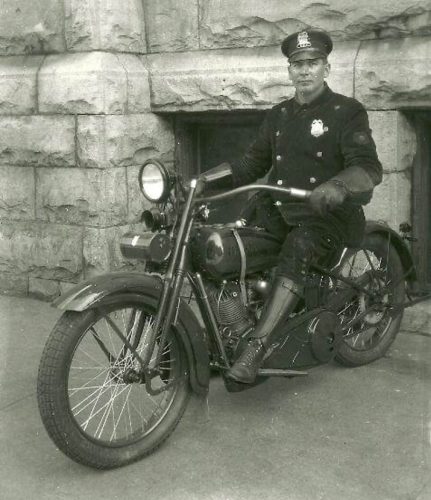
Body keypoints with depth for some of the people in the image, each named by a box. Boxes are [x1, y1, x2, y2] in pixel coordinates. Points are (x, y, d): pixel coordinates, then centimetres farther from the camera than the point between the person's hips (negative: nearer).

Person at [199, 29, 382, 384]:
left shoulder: (347, 111, -2)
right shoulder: (278, 115, 18)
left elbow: (369, 168, -14)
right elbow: (254, 163, 19)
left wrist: (334, 189, -37)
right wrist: (205, 180, 4)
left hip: (329, 216, -7)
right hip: (279, 212, 7)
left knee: (298, 246, -36)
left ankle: (256, 349, -42)